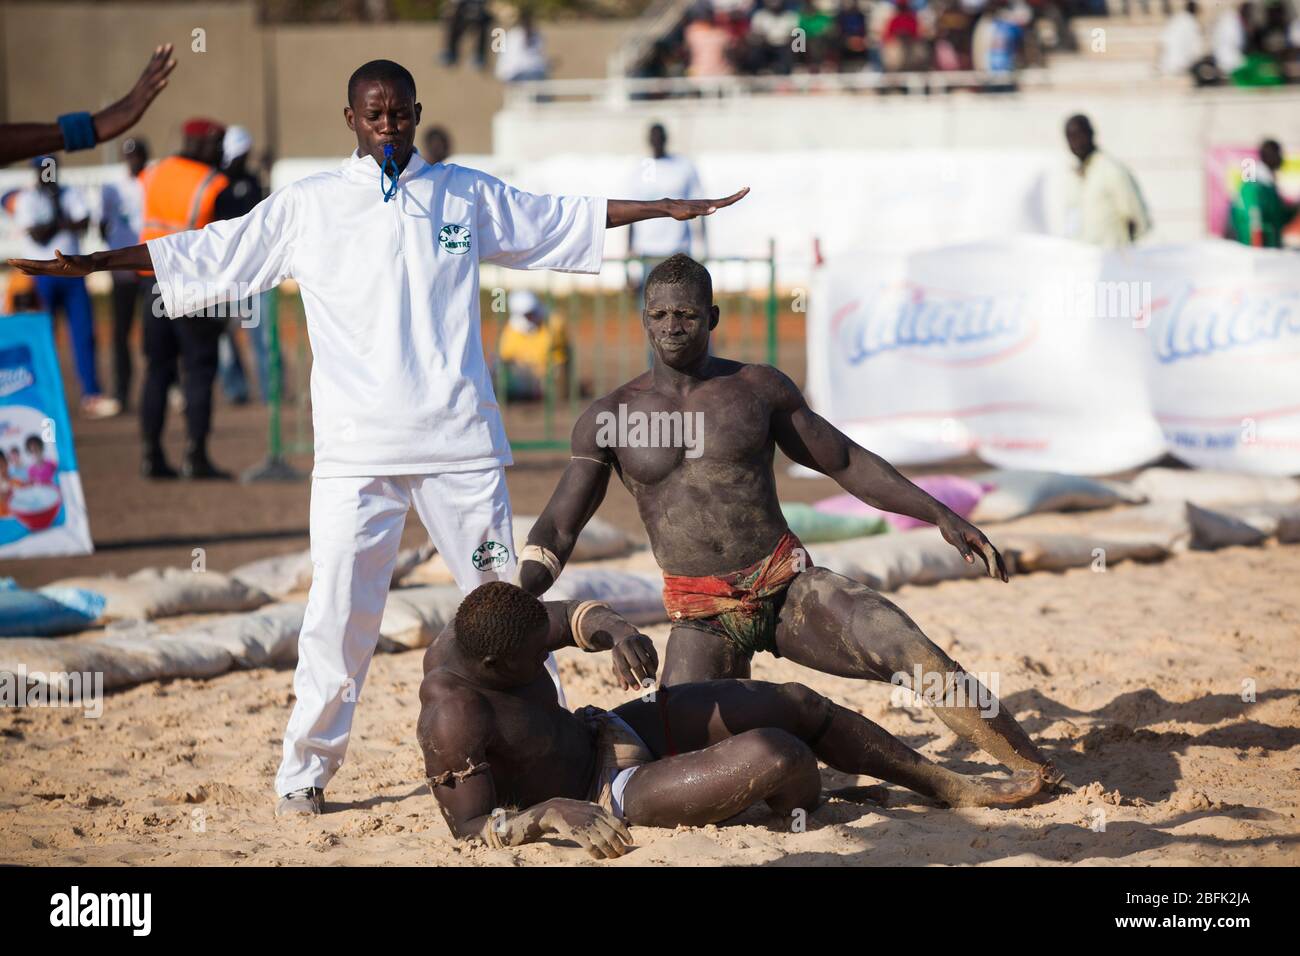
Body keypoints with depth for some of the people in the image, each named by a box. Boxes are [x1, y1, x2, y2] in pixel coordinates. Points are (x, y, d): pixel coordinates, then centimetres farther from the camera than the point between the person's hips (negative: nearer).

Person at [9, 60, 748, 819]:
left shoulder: (468, 196, 11)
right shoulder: (308, 207, 8)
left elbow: (569, 219, 18)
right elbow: (204, 251, 9)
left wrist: (670, 208, 17)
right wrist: (92, 263, 5)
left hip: (462, 440, 1)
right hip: (356, 446, -1)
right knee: (339, 612, -6)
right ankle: (306, 772, 5)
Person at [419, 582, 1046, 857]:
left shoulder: (476, 632, -11)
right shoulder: (454, 716, -34)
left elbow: (572, 617, 6)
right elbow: (471, 829, -30)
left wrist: (615, 631, -16)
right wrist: (552, 812, -45)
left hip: (613, 732, 9)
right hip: (607, 798, -9)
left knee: (800, 705, 7)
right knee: (777, 757, -25)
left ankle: (952, 787, 25)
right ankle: (816, 810, 15)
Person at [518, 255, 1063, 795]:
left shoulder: (759, 388, 5)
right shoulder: (608, 419, 2)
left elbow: (847, 462, 12)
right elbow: (557, 529, 2)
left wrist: (941, 516, 5)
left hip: (788, 585, 0)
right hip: (701, 617, 0)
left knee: (910, 649, -23)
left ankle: (1034, 770, -16)